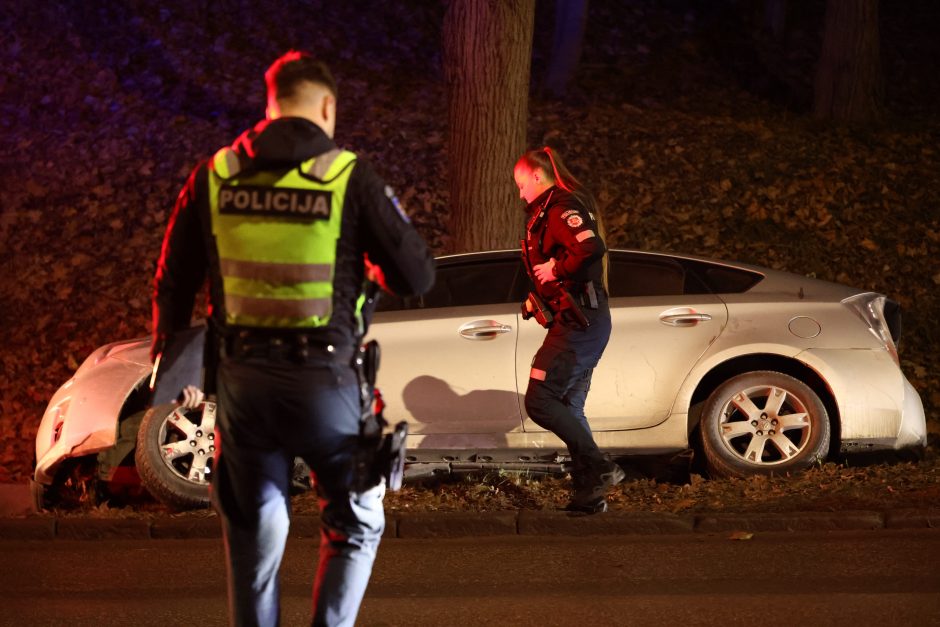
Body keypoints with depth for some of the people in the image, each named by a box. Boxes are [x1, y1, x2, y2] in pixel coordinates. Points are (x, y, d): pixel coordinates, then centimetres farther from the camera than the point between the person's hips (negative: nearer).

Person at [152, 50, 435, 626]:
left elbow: (174, 281, 7)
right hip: (325, 378, -3)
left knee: (254, 532, 16)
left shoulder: (216, 175, 0)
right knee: (355, 524, 14)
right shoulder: (349, 177, -10)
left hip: (242, 378, 3)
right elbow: (417, 277, -7)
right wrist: (373, 260, 13)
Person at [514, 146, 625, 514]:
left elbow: (592, 248, -31)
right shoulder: (549, 211, 21)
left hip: (579, 322, -11)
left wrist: (555, 270, -18)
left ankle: (599, 469, -14)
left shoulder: (562, 207, -12)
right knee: (568, 407, 11)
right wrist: (538, 298, 16)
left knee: (540, 401, -13)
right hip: (582, 322, 11)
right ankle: (589, 492, 10)